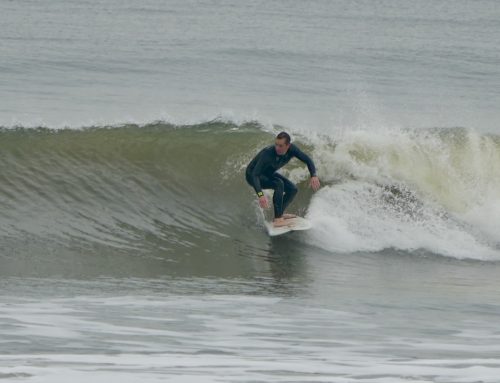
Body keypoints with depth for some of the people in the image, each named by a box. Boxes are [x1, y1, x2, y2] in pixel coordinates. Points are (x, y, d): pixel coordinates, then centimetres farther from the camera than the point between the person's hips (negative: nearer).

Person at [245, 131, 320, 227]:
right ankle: (277, 219, -29)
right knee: (279, 184, -31)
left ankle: (280, 214, 15)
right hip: (252, 175, -7)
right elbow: (255, 175, -45)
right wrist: (260, 195, -59)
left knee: (292, 189, 1)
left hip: (267, 173, 7)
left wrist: (314, 176, -28)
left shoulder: (292, 149, -21)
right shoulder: (268, 153, -39)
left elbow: (307, 160, -9)